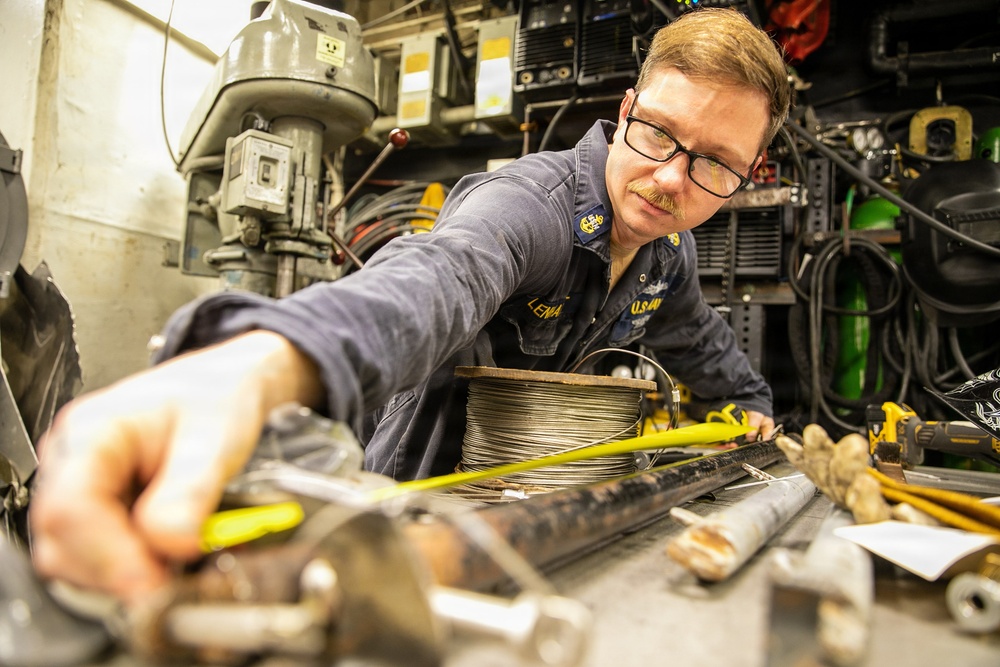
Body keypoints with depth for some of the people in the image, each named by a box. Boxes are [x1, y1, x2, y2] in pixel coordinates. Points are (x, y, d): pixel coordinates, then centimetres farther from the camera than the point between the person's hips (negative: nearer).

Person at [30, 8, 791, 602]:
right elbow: (429, 279, -55)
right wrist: (255, 366, -74)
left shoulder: (670, 253, -5)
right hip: (413, 486, -6)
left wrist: (752, 401, 28)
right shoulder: (533, 201, -32)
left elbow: (699, 339, 18)